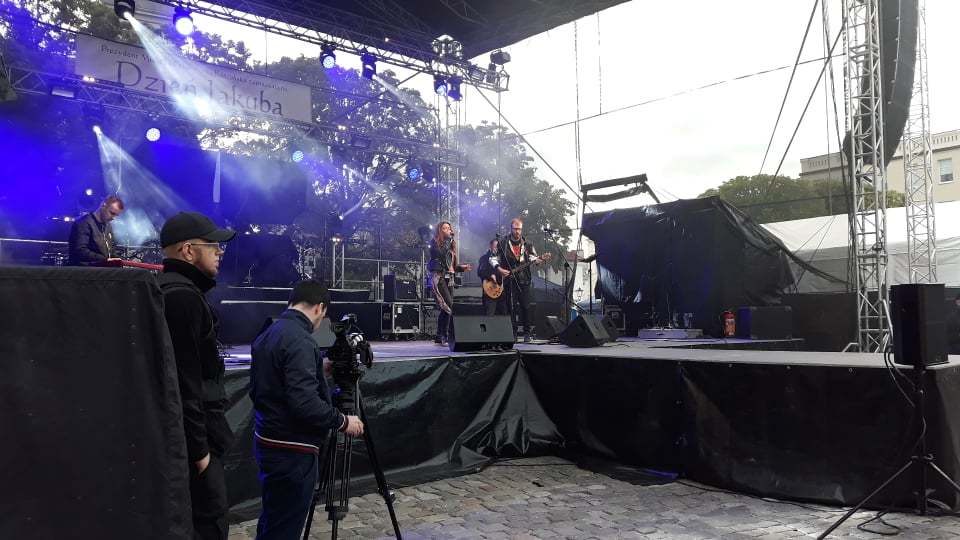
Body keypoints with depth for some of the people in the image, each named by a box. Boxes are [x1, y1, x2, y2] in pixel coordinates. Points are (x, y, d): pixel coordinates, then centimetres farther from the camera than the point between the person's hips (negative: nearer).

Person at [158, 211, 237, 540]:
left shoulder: (168, 290, 14)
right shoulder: (183, 296, -18)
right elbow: (185, 383, -23)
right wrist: (199, 448, -19)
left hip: (179, 434, 11)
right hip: (188, 438, -11)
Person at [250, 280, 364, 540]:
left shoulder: (267, 336, 8)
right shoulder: (299, 340, -20)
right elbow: (305, 403, -27)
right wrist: (343, 421, -13)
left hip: (269, 442, 9)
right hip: (291, 450, -9)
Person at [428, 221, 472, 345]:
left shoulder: (451, 244, 21)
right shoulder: (435, 242, 1)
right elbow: (441, 254, -19)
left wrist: (463, 268, 7)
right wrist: (449, 239, -14)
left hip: (449, 278, 7)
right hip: (438, 277, -7)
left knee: (445, 309, 3)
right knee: (449, 306, -19)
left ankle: (440, 337, 8)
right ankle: (450, 336, -21)